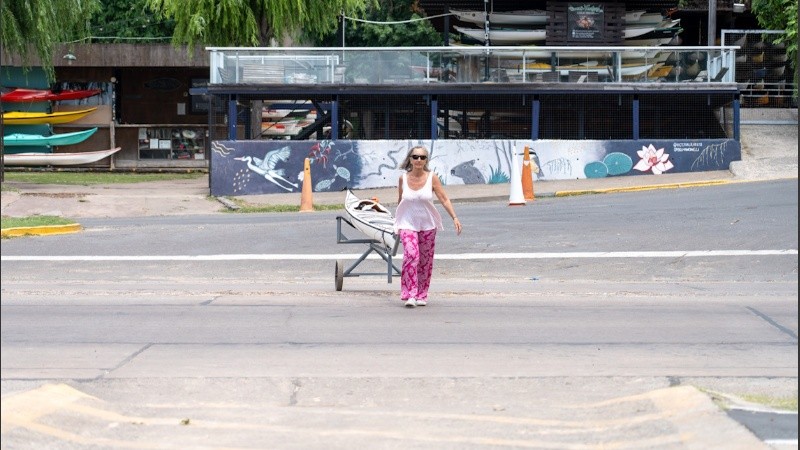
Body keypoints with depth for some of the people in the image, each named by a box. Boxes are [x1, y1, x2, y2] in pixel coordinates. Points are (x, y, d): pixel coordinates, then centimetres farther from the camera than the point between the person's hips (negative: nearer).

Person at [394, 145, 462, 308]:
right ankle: (410, 295, -19)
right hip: (408, 224, -1)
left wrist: (455, 218, -15)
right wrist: (397, 223, 17)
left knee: (426, 261, 5)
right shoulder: (403, 178, -3)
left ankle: (421, 295, 19)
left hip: (427, 225, 1)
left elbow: (444, 199, -6)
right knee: (411, 255, -19)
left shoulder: (432, 178, -6)